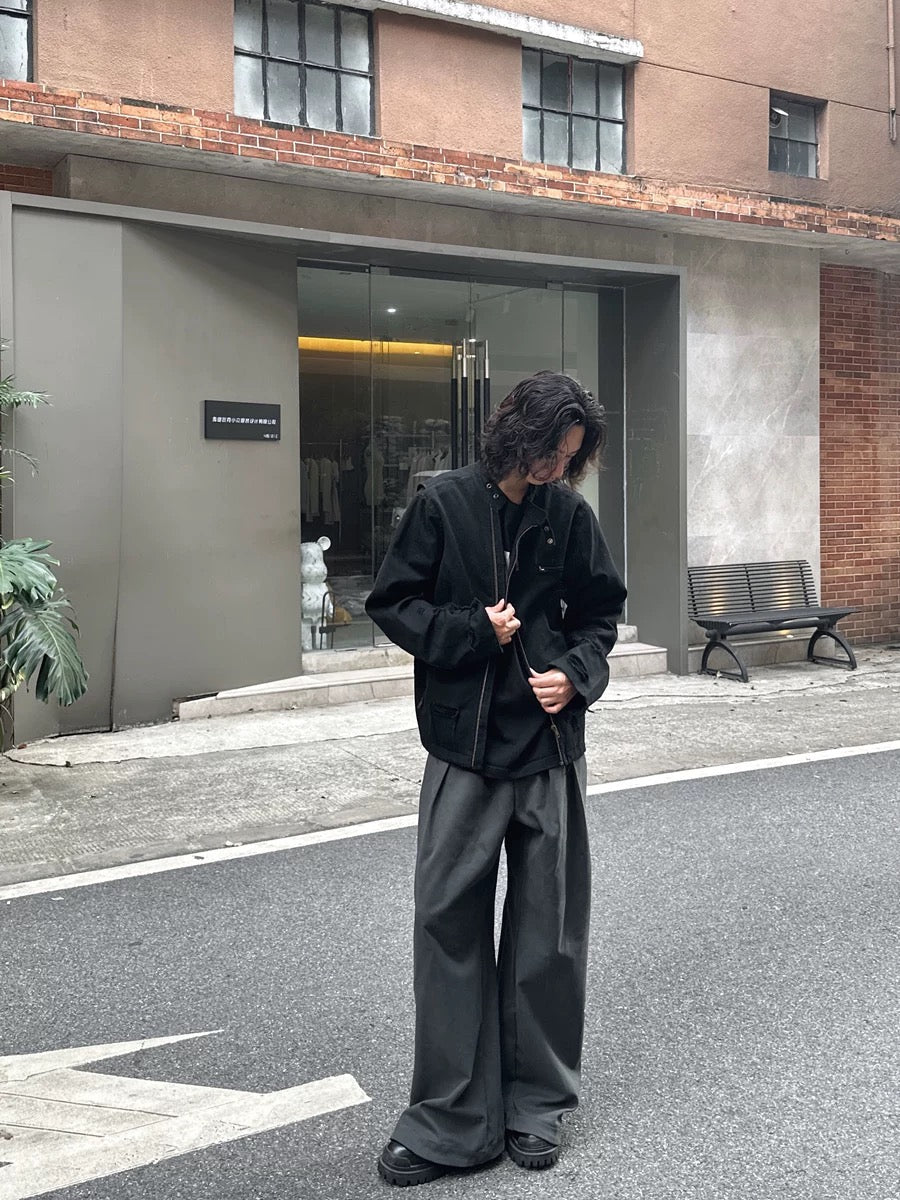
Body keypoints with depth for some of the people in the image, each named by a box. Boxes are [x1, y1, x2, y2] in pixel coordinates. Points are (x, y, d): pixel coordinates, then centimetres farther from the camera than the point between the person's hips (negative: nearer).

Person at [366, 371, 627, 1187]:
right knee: (449, 922, 1)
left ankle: (537, 1104, 24)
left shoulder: (569, 514, 1)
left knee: (548, 928, 8)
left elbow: (600, 613, 11)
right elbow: (392, 603, 0)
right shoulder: (443, 503, -4)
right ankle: (451, 1119, 12)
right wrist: (472, 630, -13)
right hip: (464, 749, -1)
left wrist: (578, 673, -8)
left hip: (551, 748, 2)